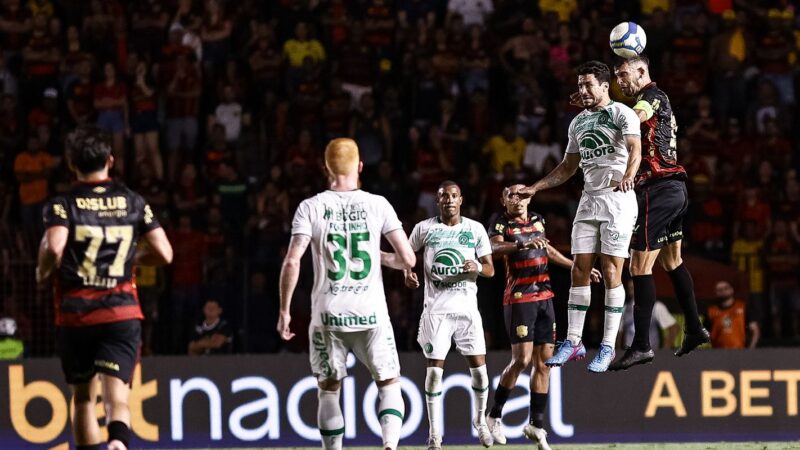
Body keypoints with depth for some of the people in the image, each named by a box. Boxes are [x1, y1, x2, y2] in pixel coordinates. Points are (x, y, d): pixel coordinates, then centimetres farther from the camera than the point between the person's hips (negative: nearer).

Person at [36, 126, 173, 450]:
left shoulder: (63, 205, -2)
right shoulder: (133, 202, 6)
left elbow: (54, 247, -20)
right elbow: (164, 254, 4)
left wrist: (43, 273, 0)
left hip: (75, 313, 0)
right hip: (122, 312, 0)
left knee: (84, 395, 16)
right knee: (116, 393, -11)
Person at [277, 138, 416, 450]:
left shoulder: (310, 208, -1)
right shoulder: (377, 205, 1)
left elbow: (292, 262, -10)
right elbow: (408, 259, -2)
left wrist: (284, 310, 0)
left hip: (329, 316, 0)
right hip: (371, 313, 0)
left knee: (329, 390, 14)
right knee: (389, 384, 10)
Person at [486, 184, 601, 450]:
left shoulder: (537, 221, 15)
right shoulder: (502, 226, -4)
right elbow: (495, 248, -25)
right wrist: (523, 243, -41)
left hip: (544, 297, 6)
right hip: (519, 298, -6)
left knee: (544, 361, 3)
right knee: (522, 359, -14)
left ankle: (536, 424, 8)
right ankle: (495, 415, 2)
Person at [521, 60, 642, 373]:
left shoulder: (622, 113, -5)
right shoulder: (578, 122, 17)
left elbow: (635, 148, -22)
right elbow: (568, 167, 27)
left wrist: (628, 176, -42)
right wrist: (535, 188, 20)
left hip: (617, 199, -7)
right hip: (589, 200, 7)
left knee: (611, 272, -8)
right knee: (580, 269, 3)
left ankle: (608, 347, -5)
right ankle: (573, 341, 8)